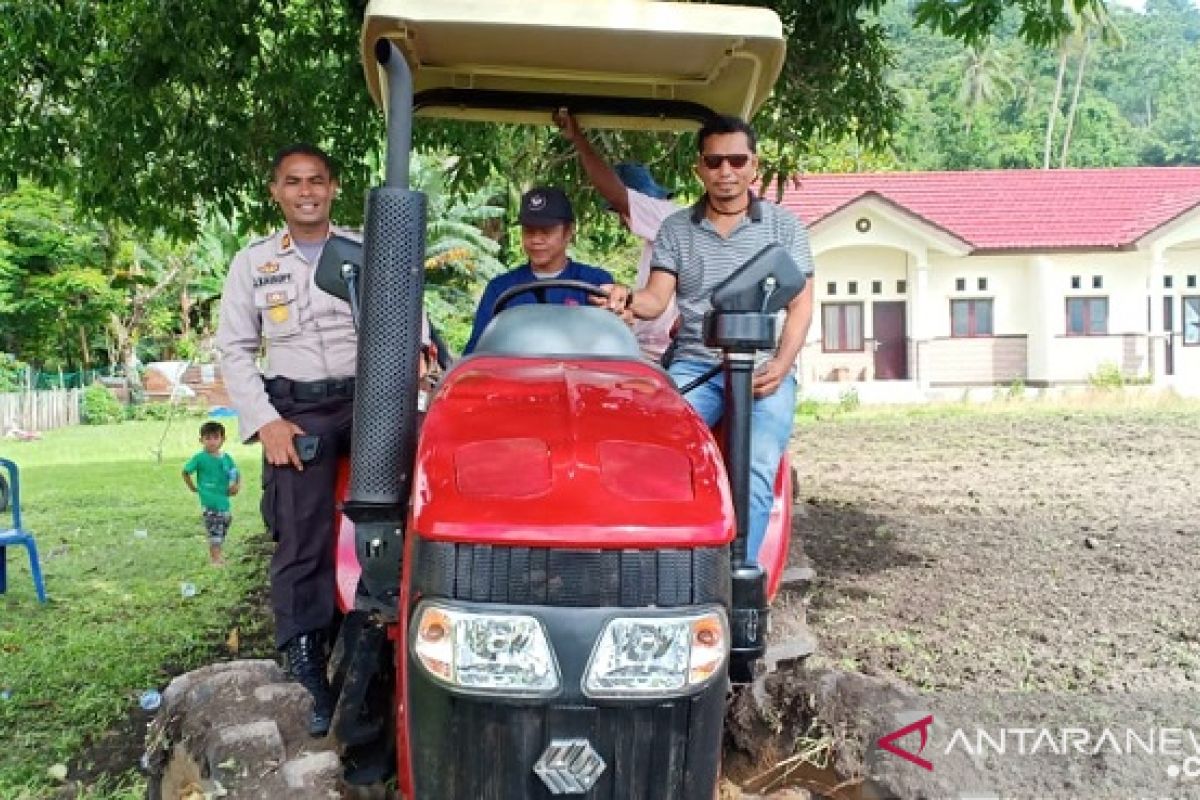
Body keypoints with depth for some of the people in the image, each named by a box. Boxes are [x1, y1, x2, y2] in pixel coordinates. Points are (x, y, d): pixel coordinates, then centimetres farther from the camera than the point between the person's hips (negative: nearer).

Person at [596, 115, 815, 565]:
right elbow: (657, 299, 5)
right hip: (695, 364, 1)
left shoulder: (783, 226, 12)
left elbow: (801, 305, 6)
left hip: (766, 368, -1)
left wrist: (780, 365, -11)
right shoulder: (676, 229, 15)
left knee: (757, 470, -26)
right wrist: (630, 301, -20)